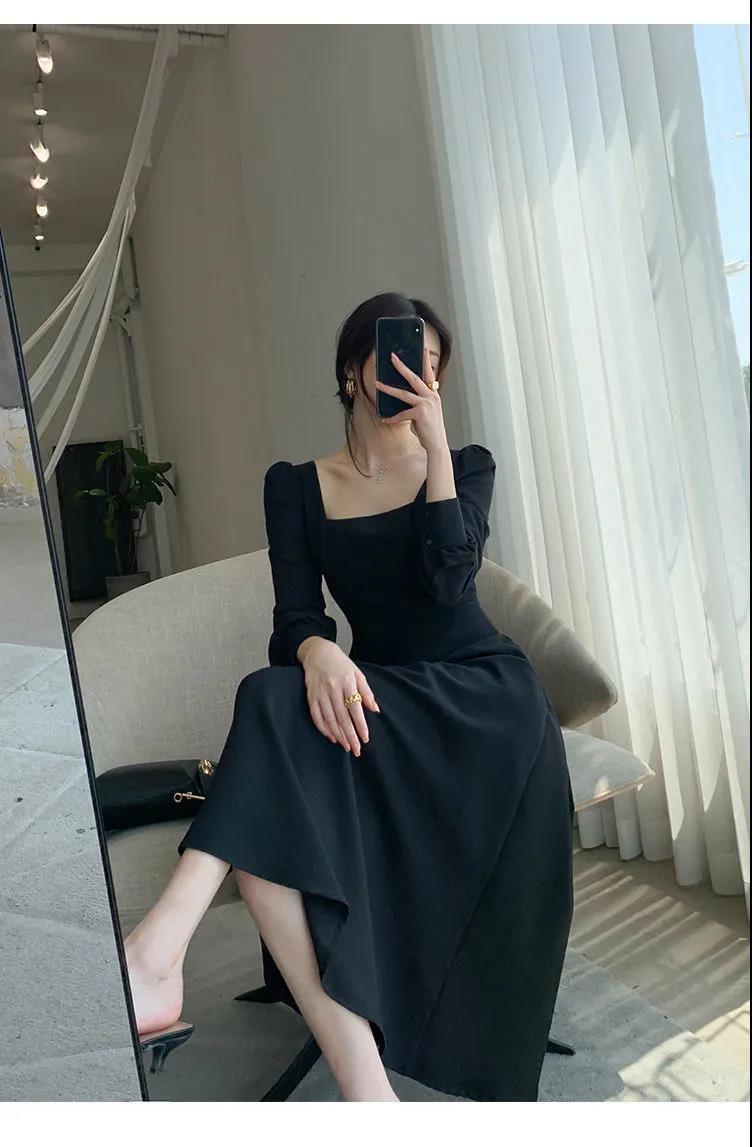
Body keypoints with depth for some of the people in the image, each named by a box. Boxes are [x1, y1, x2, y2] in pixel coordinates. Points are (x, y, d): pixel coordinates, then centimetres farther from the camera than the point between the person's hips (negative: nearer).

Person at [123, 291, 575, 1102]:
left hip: (482, 699, -2)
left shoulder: (466, 463, 7)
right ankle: (366, 1090, -33)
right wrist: (318, 652, -28)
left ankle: (159, 951, -38)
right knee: (270, 824, -32)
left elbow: (448, 581, -12)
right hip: (376, 701, 3)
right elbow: (294, 618, -4)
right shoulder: (296, 486, 8)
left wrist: (434, 442, -14)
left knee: (274, 705, -32)